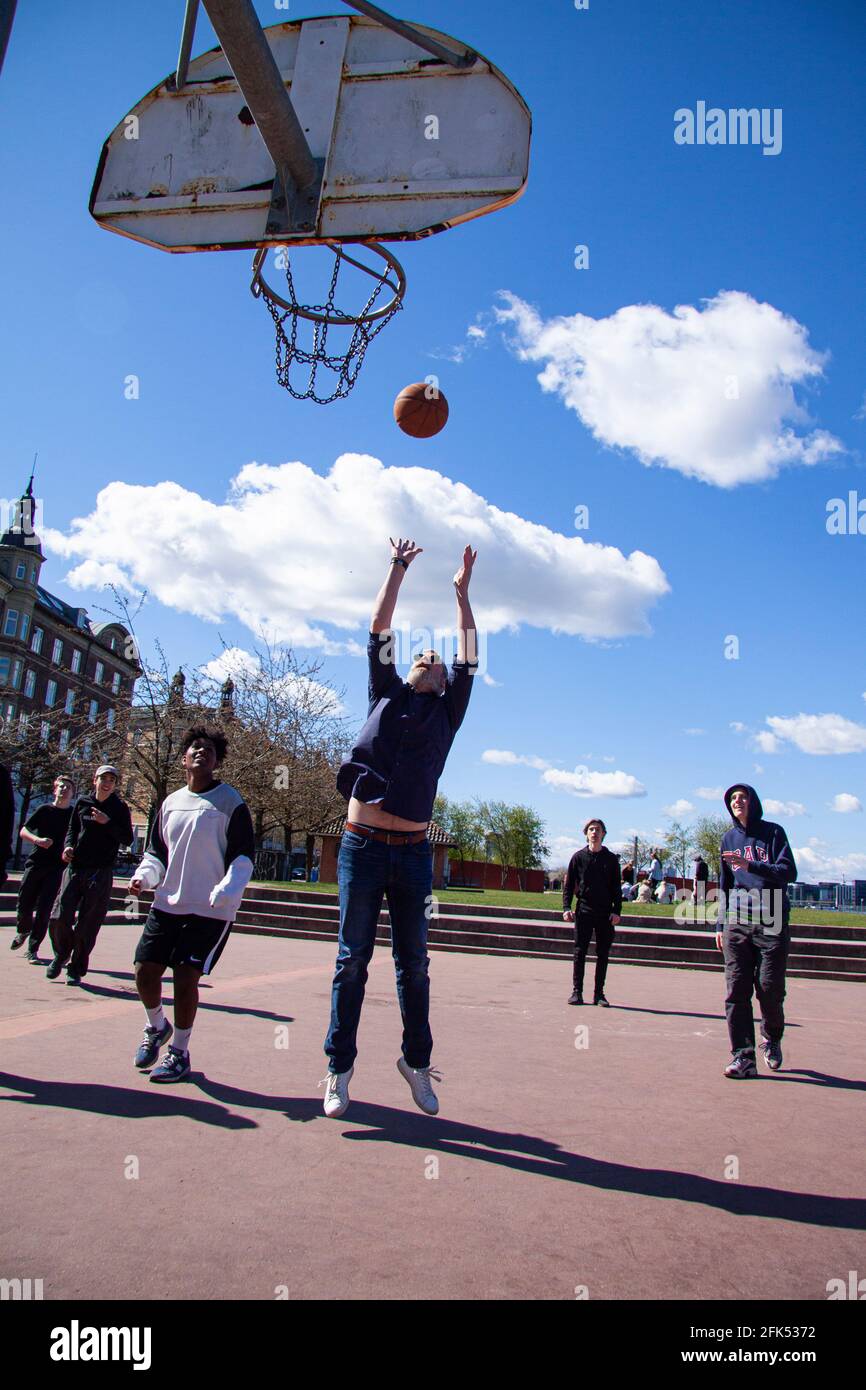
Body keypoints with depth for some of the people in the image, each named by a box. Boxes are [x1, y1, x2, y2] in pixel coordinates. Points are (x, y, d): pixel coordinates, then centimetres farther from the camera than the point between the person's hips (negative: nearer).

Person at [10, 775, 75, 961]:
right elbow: (23, 831, 3)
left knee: (44, 909, -6)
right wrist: (38, 840, -15)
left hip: (57, 867, -1)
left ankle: (33, 949, 4)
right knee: (24, 904, 7)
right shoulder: (44, 810, 5)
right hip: (36, 863, 1)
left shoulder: (75, 814, 6)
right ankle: (23, 931, 38)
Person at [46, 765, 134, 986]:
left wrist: (107, 822, -16)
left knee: (87, 926, -1)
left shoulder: (120, 808, 2)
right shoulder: (82, 803, 10)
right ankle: (61, 955, 23)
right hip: (75, 868, 2)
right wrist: (68, 846, 0)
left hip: (101, 873, -2)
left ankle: (76, 969, 14)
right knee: (59, 918, -6)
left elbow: (127, 839, -4)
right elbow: (72, 829, 20)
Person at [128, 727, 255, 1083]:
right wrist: (143, 877, -1)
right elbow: (156, 852, 19)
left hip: (211, 910, -5)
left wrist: (227, 889, -24)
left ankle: (179, 1053, 12)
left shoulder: (231, 803, -5)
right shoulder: (170, 803, 12)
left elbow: (244, 856, -8)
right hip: (167, 904, 5)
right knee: (145, 970, 4)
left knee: (185, 978, -9)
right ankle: (157, 1028, 34)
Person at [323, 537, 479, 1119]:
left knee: (414, 962, 8)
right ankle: (340, 1068, 12)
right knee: (353, 959, 3)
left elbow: (469, 659, 10)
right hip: (361, 846, -1)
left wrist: (462, 592, 14)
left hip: (413, 853, 1)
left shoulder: (446, 712, 14)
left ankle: (417, 1060, 22)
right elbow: (379, 630, 14)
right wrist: (399, 569, 16)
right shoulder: (386, 696, 14)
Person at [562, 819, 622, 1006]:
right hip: (583, 911, -1)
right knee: (579, 952, -1)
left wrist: (617, 911, -4)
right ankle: (577, 992, 6)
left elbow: (616, 888, 7)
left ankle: (599, 994, 11)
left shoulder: (611, 859, 7)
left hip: (606, 913, 1)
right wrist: (566, 908, -5)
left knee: (603, 954, 4)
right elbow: (568, 885, 6)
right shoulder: (578, 857, 5)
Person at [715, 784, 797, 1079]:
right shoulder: (729, 838, 15)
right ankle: (742, 1057, -1)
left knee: (770, 988, -3)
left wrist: (751, 866, -24)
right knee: (736, 991, -4)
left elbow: (789, 872, -10)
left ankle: (771, 1038, 26)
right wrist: (721, 925, 17)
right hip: (737, 924, 3)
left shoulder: (773, 832, 2)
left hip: (771, 923, -3)